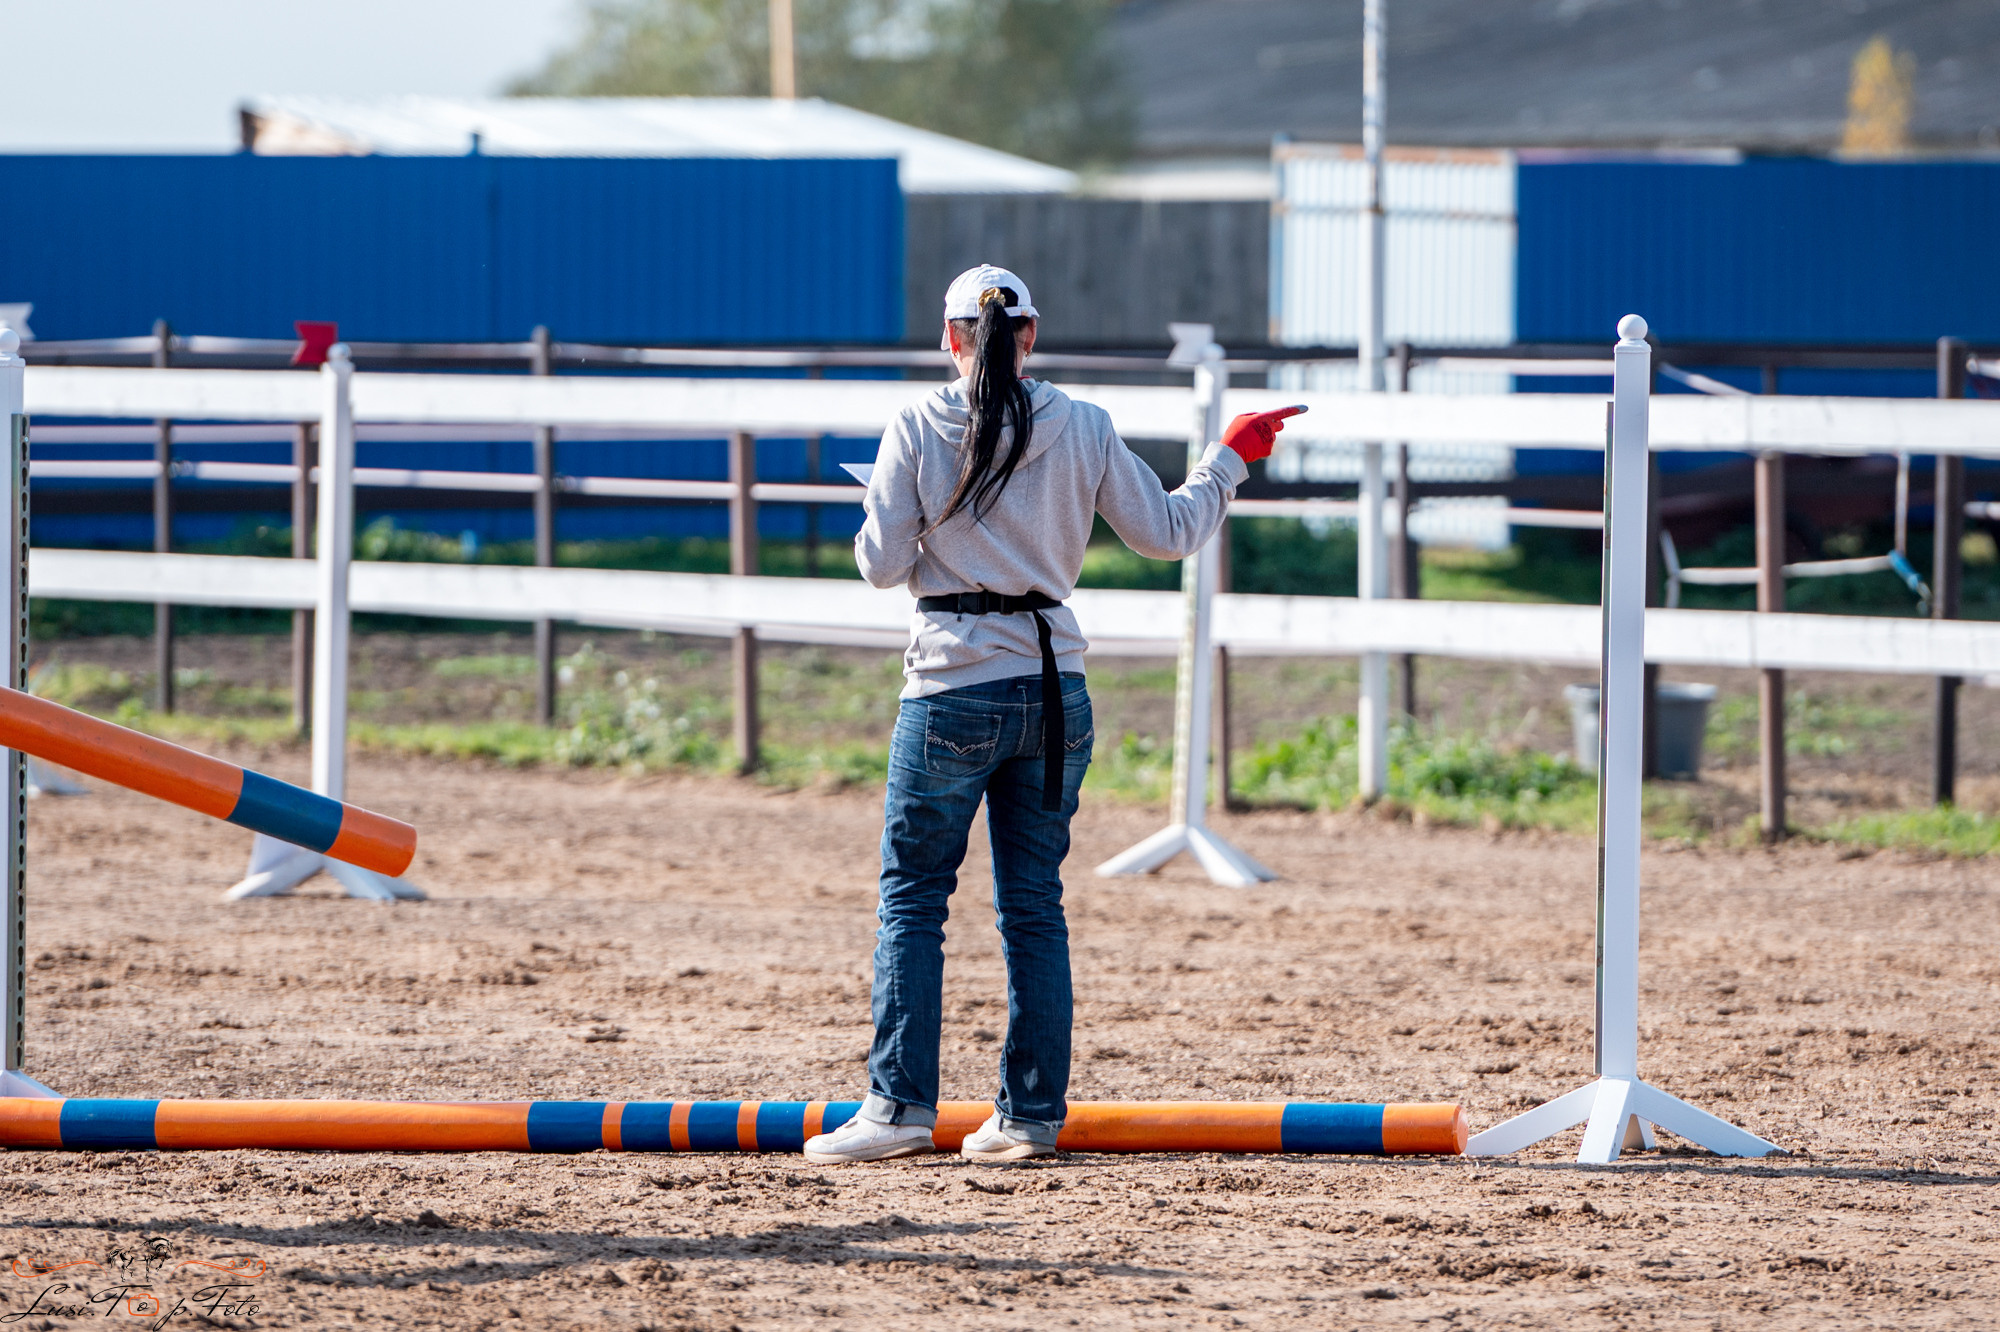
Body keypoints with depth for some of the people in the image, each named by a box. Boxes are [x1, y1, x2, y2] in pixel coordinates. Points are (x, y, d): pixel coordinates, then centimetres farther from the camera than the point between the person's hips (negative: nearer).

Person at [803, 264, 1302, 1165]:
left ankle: (901, 1105, -5)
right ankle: (1032, 1115, 9)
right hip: (1054, 684, 3)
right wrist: (1229, 458, 24)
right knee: (1034, 906, 9)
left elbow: (882, 565, -5)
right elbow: (1165, 533, 9)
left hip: (954, 687, -3)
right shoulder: (1082, 430, 1)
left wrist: (881, 514, 17)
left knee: (912, 895, 3)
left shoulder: (917, 432, -6)